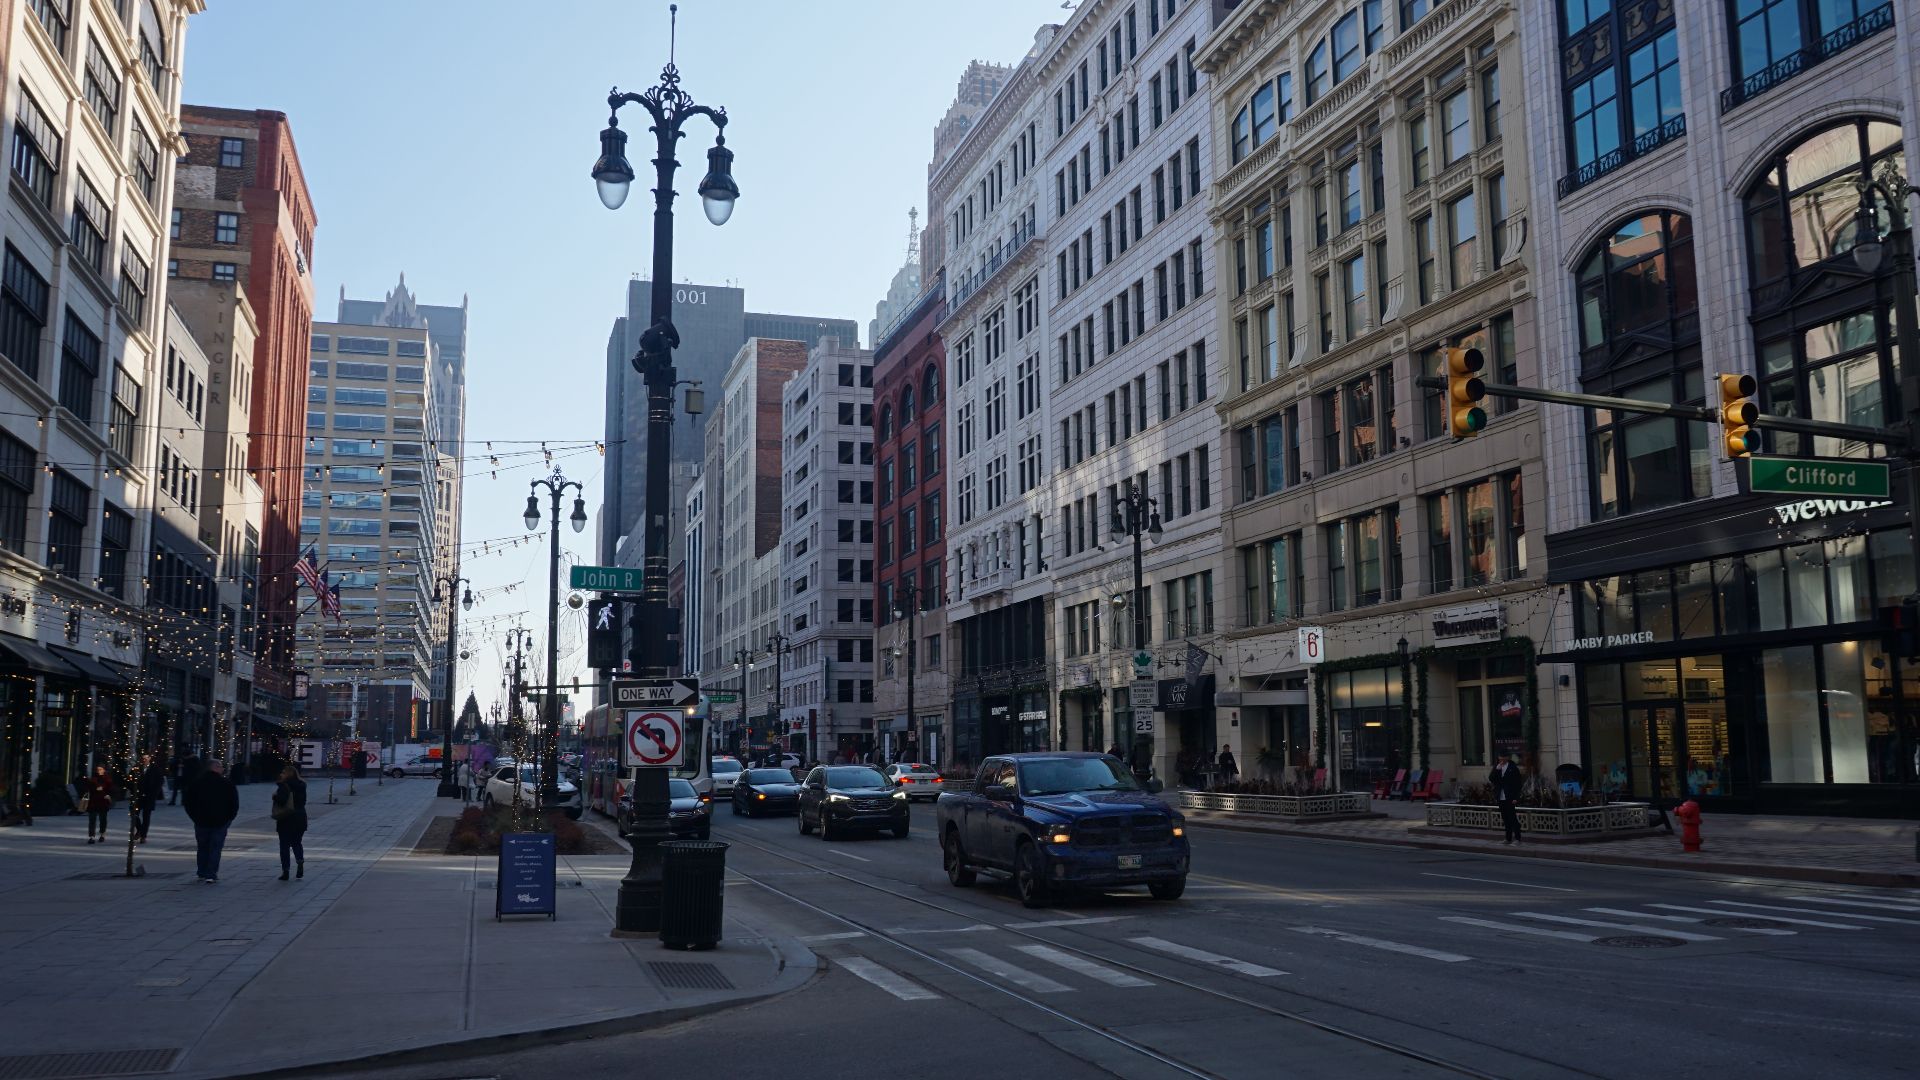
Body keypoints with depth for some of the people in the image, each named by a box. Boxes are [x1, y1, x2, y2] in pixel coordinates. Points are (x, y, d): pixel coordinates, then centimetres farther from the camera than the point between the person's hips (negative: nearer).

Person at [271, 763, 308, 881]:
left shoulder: (285, 786, -14)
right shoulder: (301, 786, 8)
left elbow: (280, 800, -25)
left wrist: (275, 796, -6)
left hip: (286, 819, -6)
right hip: (300, 818, 6)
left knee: (285, 845, 3)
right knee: (296, 843, 18)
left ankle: (285, 871, 2)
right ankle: (300, 862, -4)